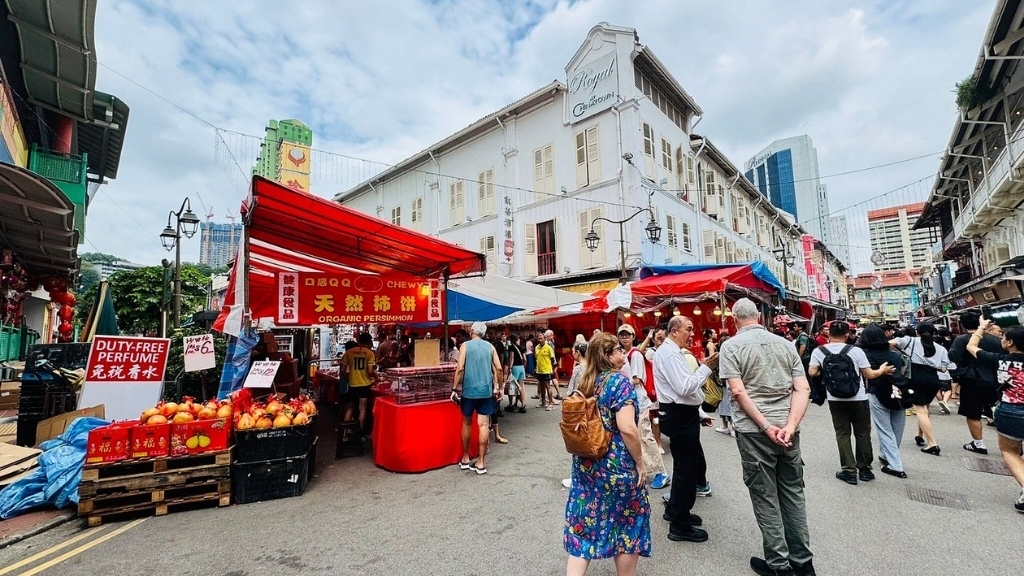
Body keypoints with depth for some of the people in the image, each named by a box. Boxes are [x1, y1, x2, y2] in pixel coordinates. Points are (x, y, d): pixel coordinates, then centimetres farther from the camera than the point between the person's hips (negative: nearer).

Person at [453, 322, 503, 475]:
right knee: (483, 425, 2)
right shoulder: (490, 346, 6)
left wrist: (455, 388, -4)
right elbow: (498, 368, 1)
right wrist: (498, 387, 12)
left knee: (467, 423, 14)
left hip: (469, 390, -1)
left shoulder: (465, 345, -1)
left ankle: (465, 459, 24)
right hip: (486, 390, 2)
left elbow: (460, 368, -11)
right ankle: (481, 463, 6)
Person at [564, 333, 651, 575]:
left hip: (585, 464, 6)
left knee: (583, 524, 13)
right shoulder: (620, 380, -16)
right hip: (617, 466, -6)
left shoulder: (585, 382, 5)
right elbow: (627, 428, -24)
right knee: (627, 525, 15)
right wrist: (639, 463, -12)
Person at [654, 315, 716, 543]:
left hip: (684, 416, 11)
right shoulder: (669, 353, -18)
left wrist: (699, 414, 20)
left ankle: (676, 510, 37)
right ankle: (679, 526, 16)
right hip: (679, 418, -11)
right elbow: (685, 388, -26)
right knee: (686, 469, 1)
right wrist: (706, 368, -19)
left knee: (696, 465, 21)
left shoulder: (674, 352, 15)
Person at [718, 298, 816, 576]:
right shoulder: (785, 343, 7)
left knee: (765, 498, 8)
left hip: (753, 430, -5)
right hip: (787, 428, 5)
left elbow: (739, 391, -17)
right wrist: (790, 425, -10)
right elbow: (803, 389, -2)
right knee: (793, 493, 17)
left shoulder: (731, 345, -7)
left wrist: (766, 426, -14)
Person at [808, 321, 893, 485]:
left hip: (836, 400, 0)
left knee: (842, 434, 8)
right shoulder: (855, 350, -9)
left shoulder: (818, 351, -8)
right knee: (863, 434, 14)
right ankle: (864, 470, 24)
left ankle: (849, 471, 9)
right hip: (858, 399, 0)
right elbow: (869, 375, -6)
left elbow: (812, 373, -10)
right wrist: (882, 370, 14)